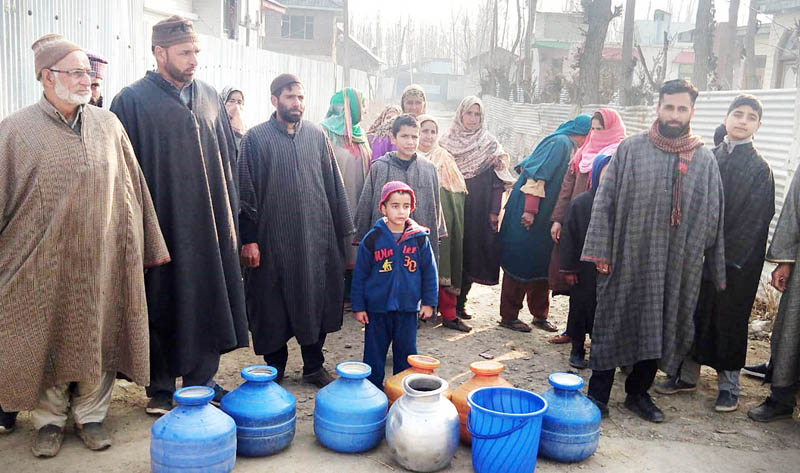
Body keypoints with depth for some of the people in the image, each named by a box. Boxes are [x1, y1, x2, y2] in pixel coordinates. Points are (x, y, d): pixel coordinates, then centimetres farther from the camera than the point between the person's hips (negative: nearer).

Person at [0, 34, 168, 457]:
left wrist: (140, 249, 8)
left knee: (98, 336, 10)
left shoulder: (108, 126, 5)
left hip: (100, 261, 2)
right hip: (42, 263, -2)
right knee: (46, 339, 9)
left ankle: (90, 414, 27)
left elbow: (131, 191, 8)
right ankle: (49, 419, 28)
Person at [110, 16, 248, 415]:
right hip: (161, 225, -4)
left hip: (211, 224, 5)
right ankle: (160, 390, 21)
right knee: (162, 307, 5)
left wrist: (230, 211, 12)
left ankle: (202, 381, 25)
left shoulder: (210, 97, 12)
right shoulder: (132, 100, -3)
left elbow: (228, 157, 16)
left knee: (208, 302, 10)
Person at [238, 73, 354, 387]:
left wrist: (343, 230, 7)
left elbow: (333, 185, 10)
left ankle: (314, 367, 24)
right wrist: (249, 238, -9)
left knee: (316, 301, 9)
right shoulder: (256, 138, -1)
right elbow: (247, 191, -4)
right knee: (273, 304, 7)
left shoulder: (317, 135, 8)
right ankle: (275, 369, 23)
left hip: (316, 237, 3)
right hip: (273, 240, -2)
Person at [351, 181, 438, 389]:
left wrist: (428, 302, 5)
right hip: (377, 308, -1)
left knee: (407, 352, 14)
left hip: (408, 308, 1)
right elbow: (359, 275, -1)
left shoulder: (419, 238, -3)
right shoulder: (372, 239, -7)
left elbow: (429, 272, 5)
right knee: (374, 354, 10)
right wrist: (358, 307, 0)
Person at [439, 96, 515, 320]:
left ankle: (459, 302, 12)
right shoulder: (446, 141, 7)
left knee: (470, 254, 1)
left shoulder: (489, 142, 7)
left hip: (477, 211, 1)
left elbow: (497, 178, 3)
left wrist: (494, 211, -5)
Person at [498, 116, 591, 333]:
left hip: (545, 216, 10)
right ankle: (508, 316, 7)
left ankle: (540, 315, 23)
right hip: (529, 212, -10)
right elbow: (537, 175, -22)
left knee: (542, 264, 13)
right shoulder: (559, 143, -13)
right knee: (521, 262, -2)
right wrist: (530, 210, -26)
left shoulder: (567, 146, 16)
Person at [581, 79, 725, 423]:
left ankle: (638, 392, 28)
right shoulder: (630, 150, 0)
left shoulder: (705, 160, 6)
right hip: (629, 258, -2)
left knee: (662, 329, 11)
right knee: (613, 325, 2)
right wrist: (600, 252, -8)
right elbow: (605, 201, -2)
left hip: (678, 265, 2)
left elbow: (712, 217, 8)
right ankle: (598, 396, 14)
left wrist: (716, 270, 7)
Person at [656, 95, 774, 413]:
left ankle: (728, 383, 18)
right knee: (694, 313, 10)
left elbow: (755, 219, -8)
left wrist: (724, 255, -14)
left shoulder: (759, 168, -4)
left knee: (729, 318, 5)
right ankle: (688, 374, 24)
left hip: (736, 260, -3)